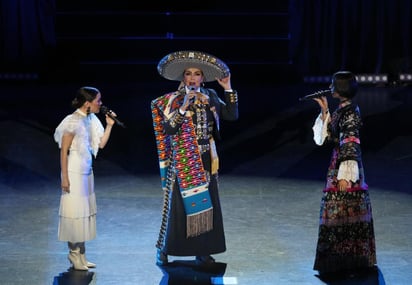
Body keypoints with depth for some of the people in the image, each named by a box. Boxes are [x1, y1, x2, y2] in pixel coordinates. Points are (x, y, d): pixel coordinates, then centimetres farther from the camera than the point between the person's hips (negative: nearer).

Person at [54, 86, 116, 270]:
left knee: (85, 210, 10)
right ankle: (74, 254, 9)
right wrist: (64, 177, -16)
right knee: (74, 210, -1)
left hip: (87, 171, 8)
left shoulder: (91, 120, 6)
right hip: (74, 172, -8)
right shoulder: (73, 121, -16)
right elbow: (63, 151, -14)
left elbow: (101, 144, 12)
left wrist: (109, 125, 1)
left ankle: (81, 255, 18)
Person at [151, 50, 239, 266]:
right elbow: (168, 129, -16)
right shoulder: (173, 100, -5)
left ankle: (203, 251, 14)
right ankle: (163, 250, 8)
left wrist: (228, 89, -5)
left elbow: (232, 116, -1)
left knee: (206, 204, 5)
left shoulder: (210, 97, 6)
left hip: (206, 161, 4)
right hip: (183, 162, -4)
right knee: (179, 205, -4)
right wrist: (183, 107, -24)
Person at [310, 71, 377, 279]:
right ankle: (341, 260, 22)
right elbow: (330, 136, 18)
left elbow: (351, 145, -23)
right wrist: (324, 111, 12)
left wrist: (345, 175, -27)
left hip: (346, 166, -9)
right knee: (339, 215, 14)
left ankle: (346, 262, 4)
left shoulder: (350, 112, -17)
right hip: (337, 163, 9)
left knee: (343, 214, -3)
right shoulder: (341, 109, 11)